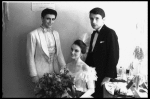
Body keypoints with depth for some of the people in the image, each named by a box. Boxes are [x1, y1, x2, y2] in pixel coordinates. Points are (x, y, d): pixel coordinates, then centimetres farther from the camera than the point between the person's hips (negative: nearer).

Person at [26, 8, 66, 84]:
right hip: (41, 74, -4)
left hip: (55, 72, 5)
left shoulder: (56, 33, 7)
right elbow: (30, 56, -7)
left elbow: (59, 53, 11)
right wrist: (34, 75, -8)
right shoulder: (33, 35, -9)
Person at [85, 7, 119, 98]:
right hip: (93, 74, 6)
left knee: (101, 95, 1)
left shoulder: (110, 33, -12)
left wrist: (108, 76, -16)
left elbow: (114, 56, -16)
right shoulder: (94, 34, 11)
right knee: (94, 94, 9)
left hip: (104, 75, -6)